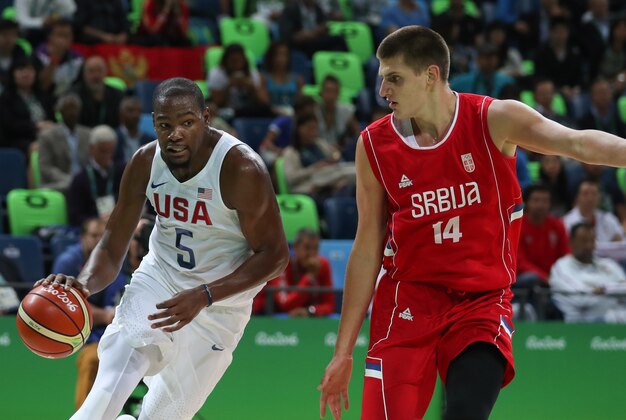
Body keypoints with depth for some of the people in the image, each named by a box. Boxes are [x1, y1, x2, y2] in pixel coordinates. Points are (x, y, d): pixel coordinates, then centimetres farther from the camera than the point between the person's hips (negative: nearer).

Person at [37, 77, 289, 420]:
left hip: (219, 304, -2)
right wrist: (85, 284, -25)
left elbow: (274, 255, -19)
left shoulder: (241, 169, -23)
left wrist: (203, 297, -30)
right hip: (158, 280, 2)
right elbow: (112, 246, -1)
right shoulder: (145, 163, -9)